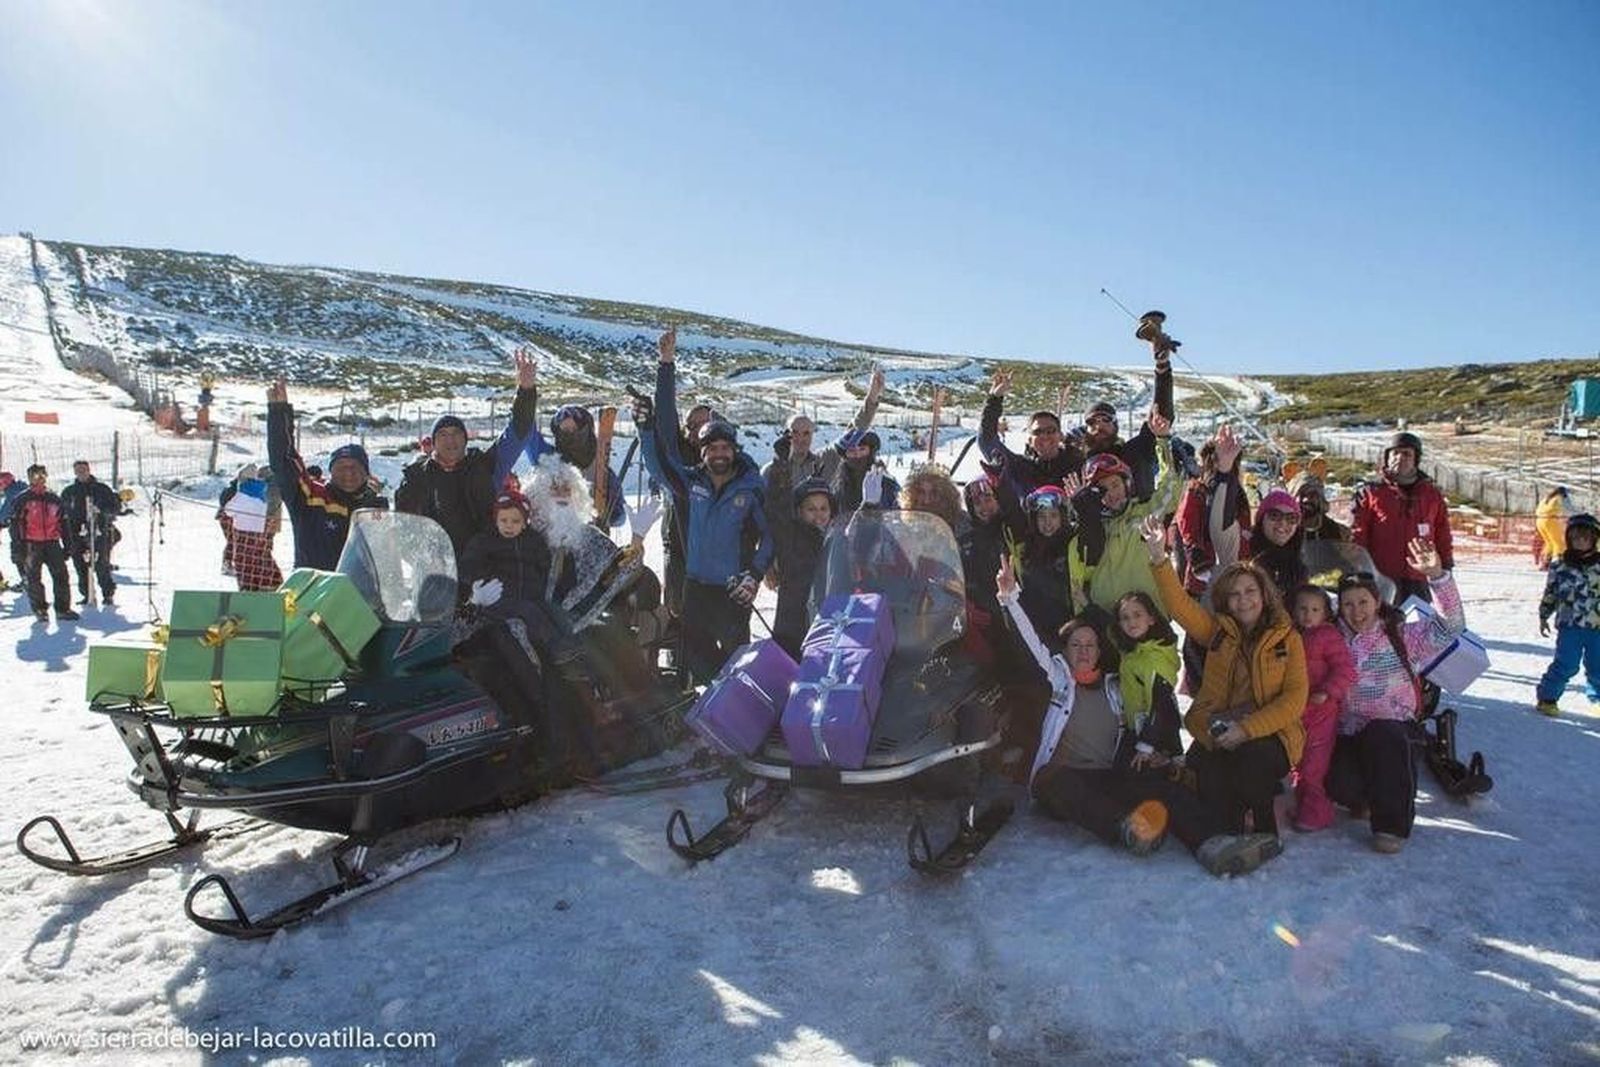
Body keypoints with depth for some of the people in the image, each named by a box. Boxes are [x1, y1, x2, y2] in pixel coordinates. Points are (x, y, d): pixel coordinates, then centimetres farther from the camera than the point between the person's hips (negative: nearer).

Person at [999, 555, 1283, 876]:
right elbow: (1031, 642, 1)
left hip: (1108, 779, 3)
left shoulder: (1115, 687, 23)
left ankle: (1212, 842, -51)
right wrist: (1009, 596, -12)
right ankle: (1127, 828, -63)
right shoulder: (1060, 678, 15)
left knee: (1157, 783, -28)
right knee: (1062, 782, -40)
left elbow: (1162, 705, 25)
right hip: (1061, 776, -2)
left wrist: (1146, 746, 10)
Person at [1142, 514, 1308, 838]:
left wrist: (1247, 729, -16)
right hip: (1217, 731, 1)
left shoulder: (1287, 638, 7)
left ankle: (1264, 830, -5)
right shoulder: (1218, 631, 12)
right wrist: (1159, 558, -18)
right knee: (1206, 769, -31)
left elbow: (1295, 698, -3)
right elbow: (1178, 605, -2)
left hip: (1268, 733, -1)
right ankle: (1225, 833, -4)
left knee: (1251, 756, -34)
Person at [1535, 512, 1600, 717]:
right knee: (1566, 665, -5)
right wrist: (1543, 616, 9)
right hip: (1570, 624, -2)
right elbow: (1549, 594, 7)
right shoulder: (1559, 565, -2)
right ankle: (1547, 698, 8)